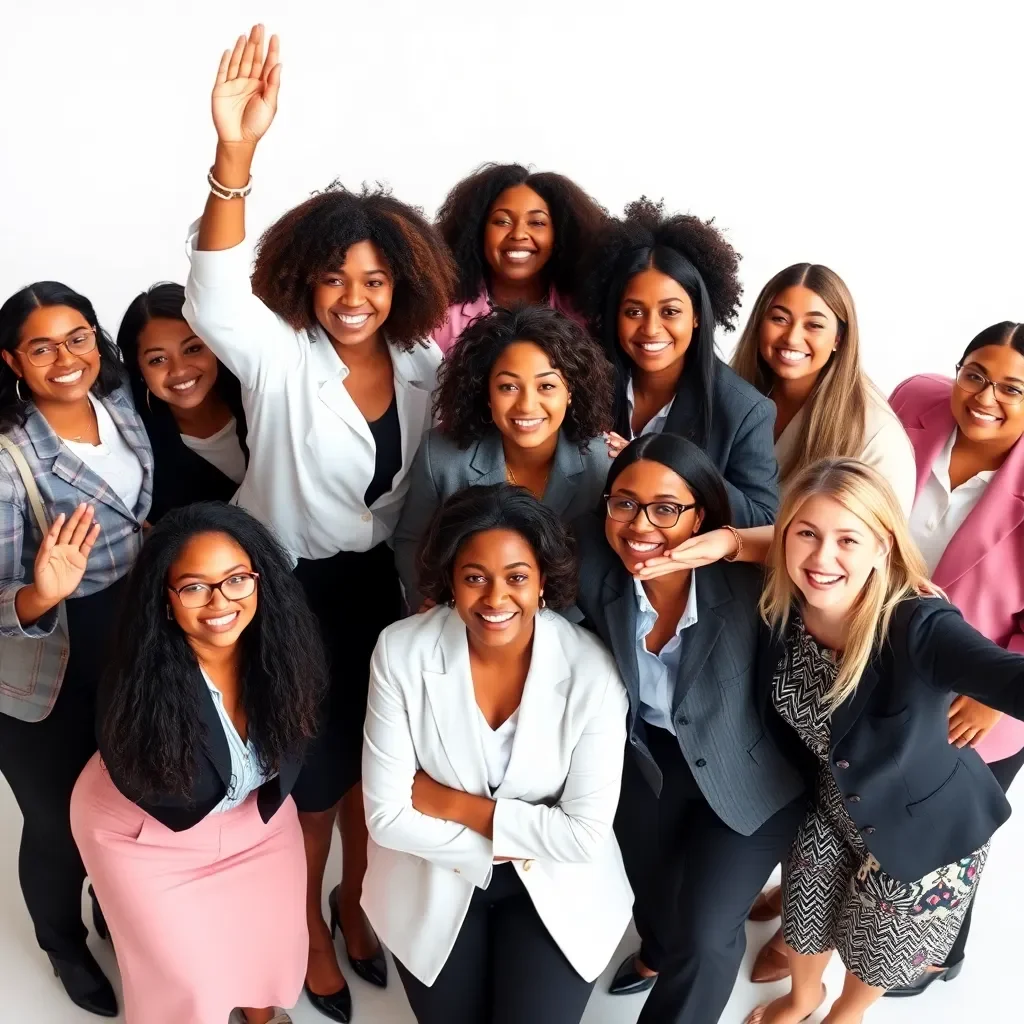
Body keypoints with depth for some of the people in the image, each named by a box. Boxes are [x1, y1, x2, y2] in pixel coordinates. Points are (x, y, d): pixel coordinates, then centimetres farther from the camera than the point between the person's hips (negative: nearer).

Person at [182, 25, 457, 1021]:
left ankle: (355, 899, 46)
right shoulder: (280, 357, -17)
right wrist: (234, 155, -48)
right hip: (292, 590, -4)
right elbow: (213, 298, -37)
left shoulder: (422, 365, -5)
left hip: (385, 587, 4)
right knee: (308, 768, 12)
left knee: (372, 756, 20)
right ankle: (308, 922, 39)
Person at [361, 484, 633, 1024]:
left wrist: (454, 804, -19)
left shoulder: (590, 670, -22)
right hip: (436, 879, 1)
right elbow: (387, 815, -16)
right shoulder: (400, 652, -19)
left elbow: (586, 834, -20)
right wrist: (508, 843, -17)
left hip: (557, 884, 0)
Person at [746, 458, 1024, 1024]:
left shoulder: (917, 627, -38)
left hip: (924, 828, -3)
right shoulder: (780, 612, -21)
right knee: (804, 925, 27)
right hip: (831, 810, 4)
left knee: (875, 950, 24)